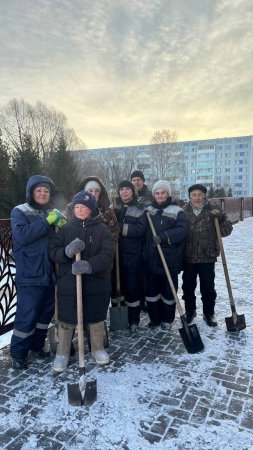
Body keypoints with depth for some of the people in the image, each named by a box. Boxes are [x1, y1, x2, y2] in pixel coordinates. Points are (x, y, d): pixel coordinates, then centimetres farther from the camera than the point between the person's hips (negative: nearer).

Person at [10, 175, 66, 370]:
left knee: (46, 311, 15)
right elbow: (22, 235, -23)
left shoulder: (52, 213, 12)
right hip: (30, 275, -6)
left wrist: (62, 226, -7)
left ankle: (37, 344, 34)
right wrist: (47, 221, -23)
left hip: (49, 273, 6)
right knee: (27, 315, -1)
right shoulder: (20, 212, -5)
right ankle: (18, 353, 18)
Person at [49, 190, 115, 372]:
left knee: (96, 318, 14)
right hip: (68, 283, 1)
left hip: (96, 283, -1)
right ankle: (62, 353, 28)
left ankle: (98, 348, 36)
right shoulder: (66, 229, 4)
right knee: (66, 319, 9)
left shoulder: (103, 230, -3)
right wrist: (68, 251, -23)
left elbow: (107, 254, -14)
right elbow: (53, 252, -1)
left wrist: (89, 265, -30)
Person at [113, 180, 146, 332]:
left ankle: (134, 320, 13)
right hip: (117, 253, 4)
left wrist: (120, 227, -20)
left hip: (133, 254, -3)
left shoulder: (140, 209, -1)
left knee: (133, 286, 0)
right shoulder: (115, 208, 12)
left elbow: (140, 230, -15)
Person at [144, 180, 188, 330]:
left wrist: (163, 237, -26)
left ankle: (168, 319, 24)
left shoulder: (177, 211, -4)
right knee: (151, 289, 11)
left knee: (168, 289, 6)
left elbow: (182, 230, -17)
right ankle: (155, 318, 27)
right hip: (151, 258, 5)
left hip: (170, 259, -4)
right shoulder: (149, 210, 12)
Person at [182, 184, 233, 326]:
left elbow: (227, 231, -4)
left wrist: (221, 219, -23)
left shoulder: (213, 210, -3)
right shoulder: (184, 211, 1)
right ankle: (190, 310, 34)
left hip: (207, 257, -2)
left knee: (208, 287, 8)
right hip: (188, 257, 2)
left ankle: (209, 313, 28)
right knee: (188, 286, 13)